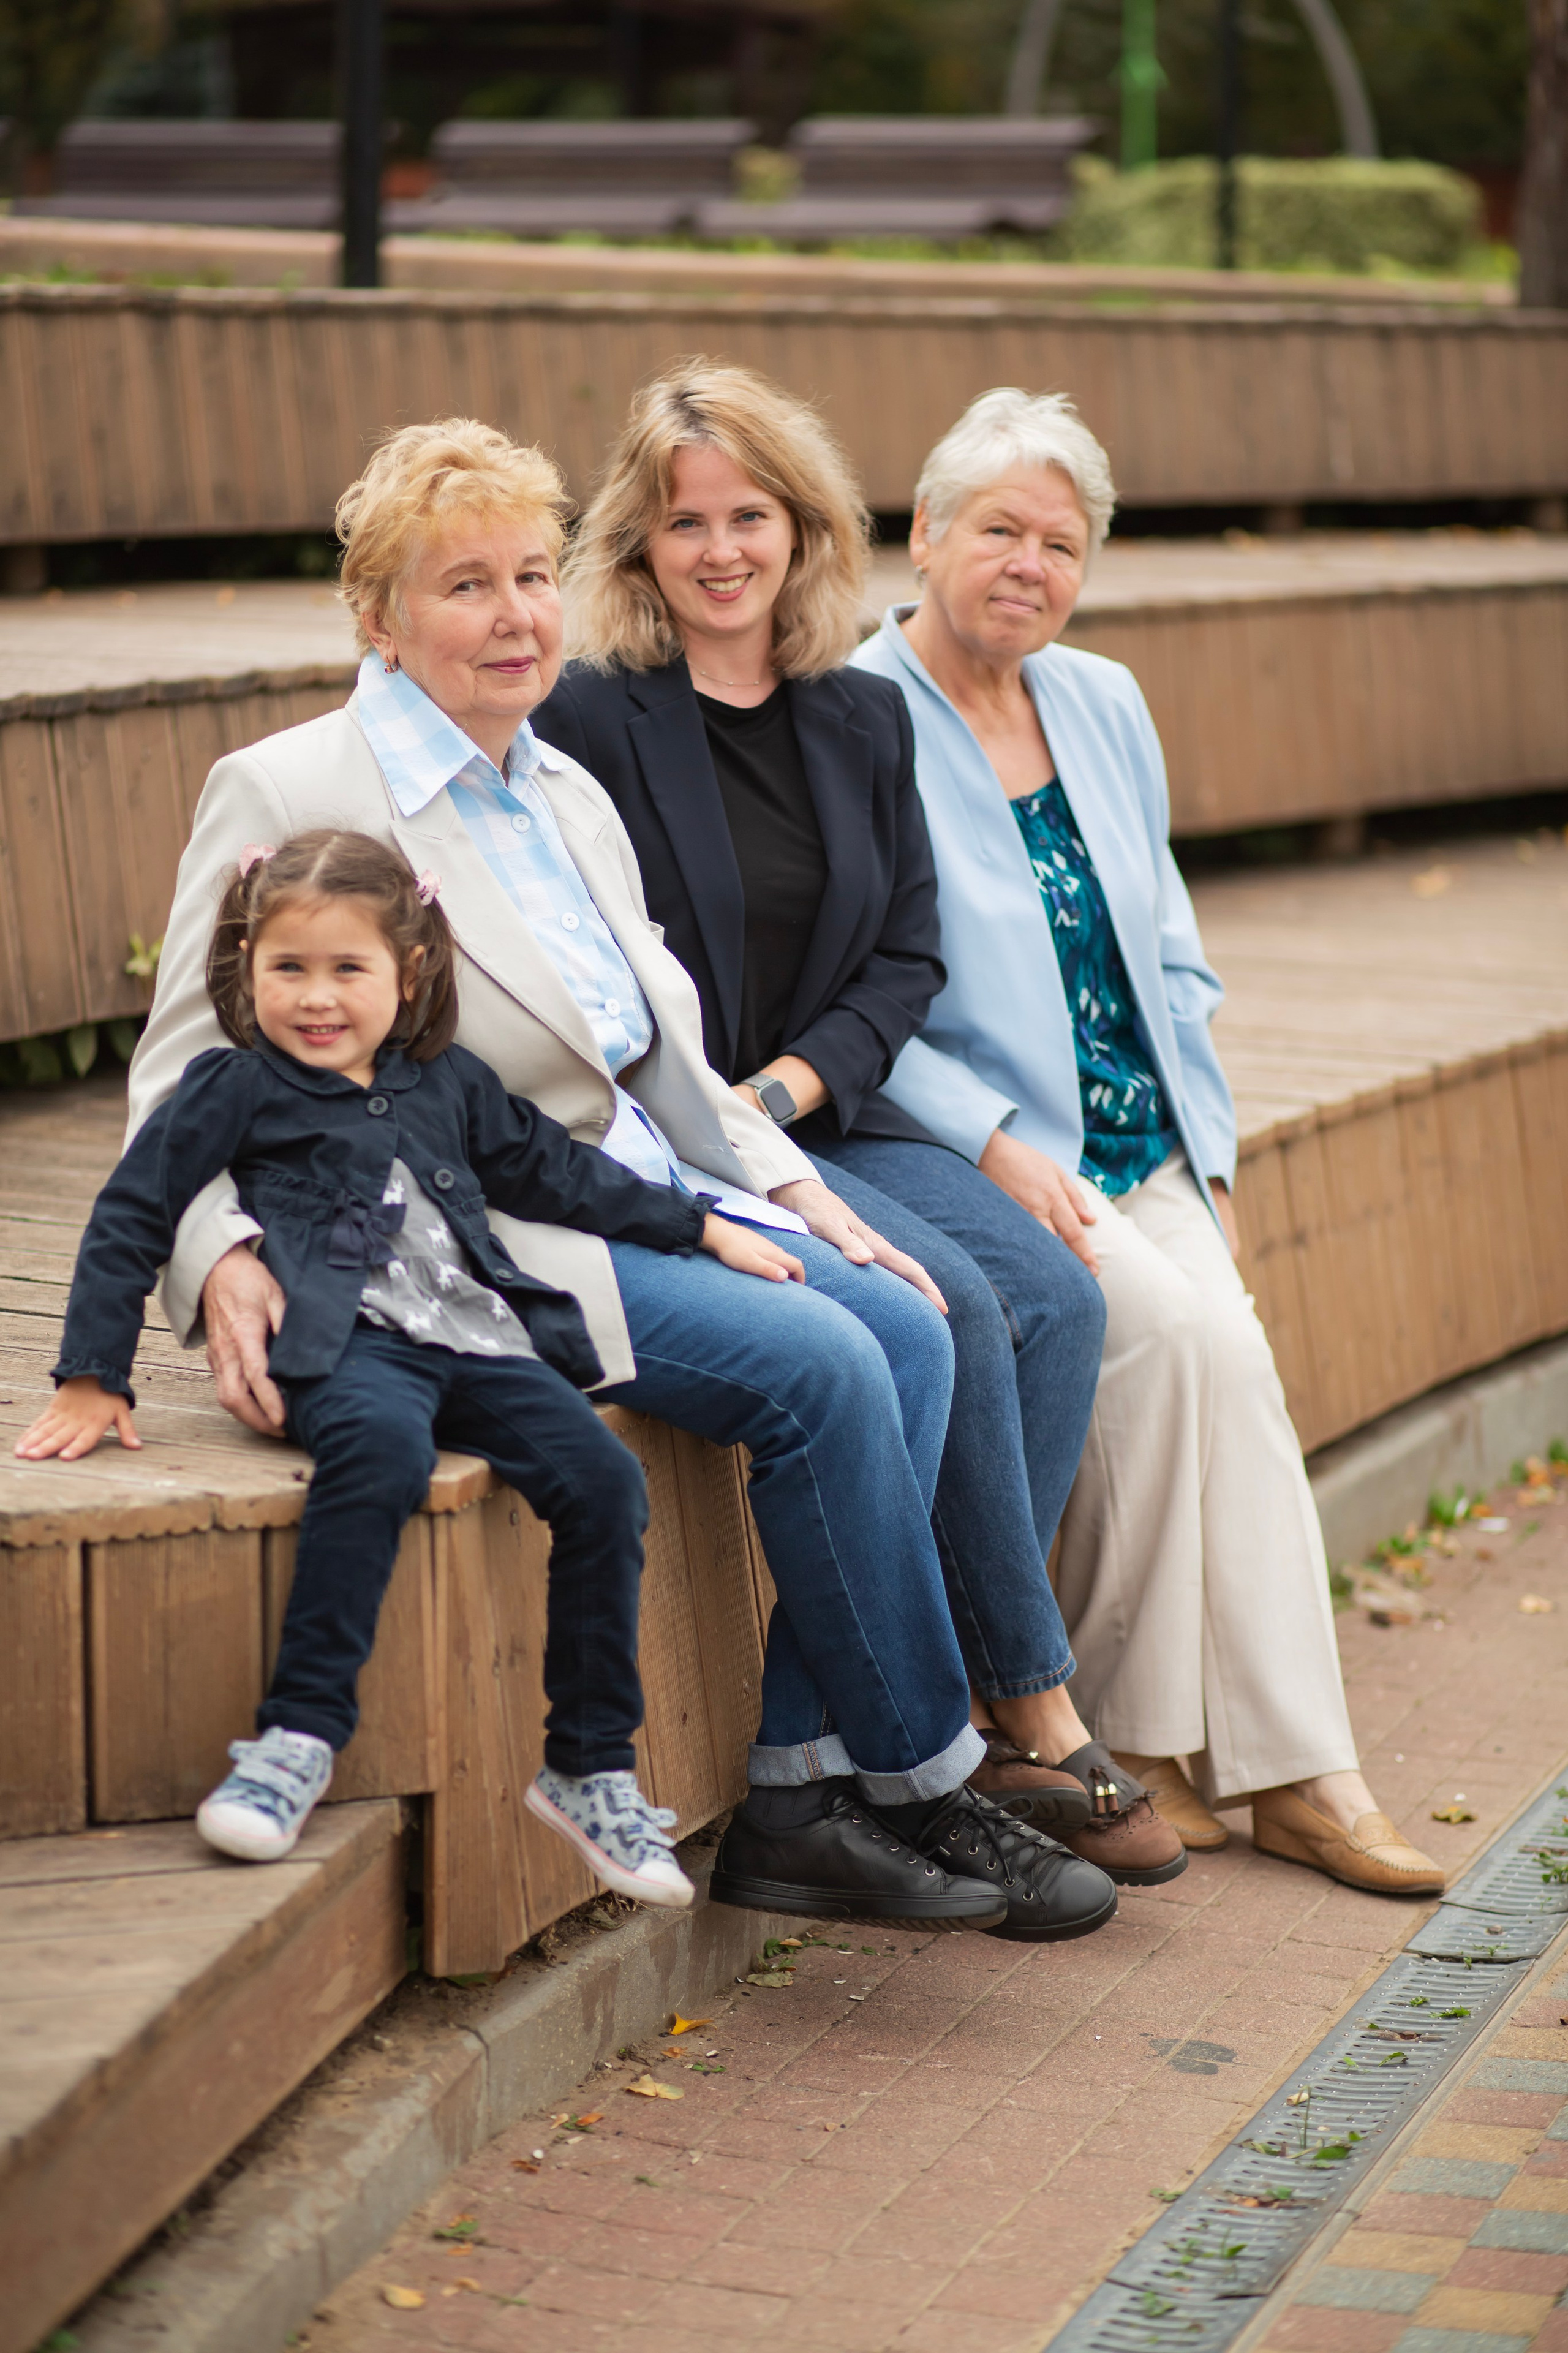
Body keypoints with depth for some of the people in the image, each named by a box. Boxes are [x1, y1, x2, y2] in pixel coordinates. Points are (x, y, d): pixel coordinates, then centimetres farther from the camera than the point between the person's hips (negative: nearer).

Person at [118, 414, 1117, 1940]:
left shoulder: (569, 795, 16)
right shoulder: (283, 796, -7)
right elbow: (188, 1079, -9)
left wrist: (795, 1194, 8)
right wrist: (225, 1261, -27)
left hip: (639, 1194, 8)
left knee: (906, 1328, -15)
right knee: (821, 1366, -23)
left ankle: (797, 1793, -13)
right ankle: (922, 1785, -8)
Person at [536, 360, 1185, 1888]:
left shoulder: (865, 720, 12)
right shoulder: (592, 722, -4)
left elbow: (909, 958, 9)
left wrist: (783, 1090, -8)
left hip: (830, 1119, 6)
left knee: (1057, 1298, -18)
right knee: (954, 1308, -25)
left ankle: (962, 1707, -14)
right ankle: (1034, 1712, -15)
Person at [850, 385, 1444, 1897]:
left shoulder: (1103, 708, 14)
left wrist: (1205, 1152, 11)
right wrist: (996, 1147, -20)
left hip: (1141, 1151, 6)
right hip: (969, 1159, -6)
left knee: (1233, 1364, -17)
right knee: (1170, 1331, -26)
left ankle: (1284, 1767, -12)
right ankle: (1129, 1735, -10)